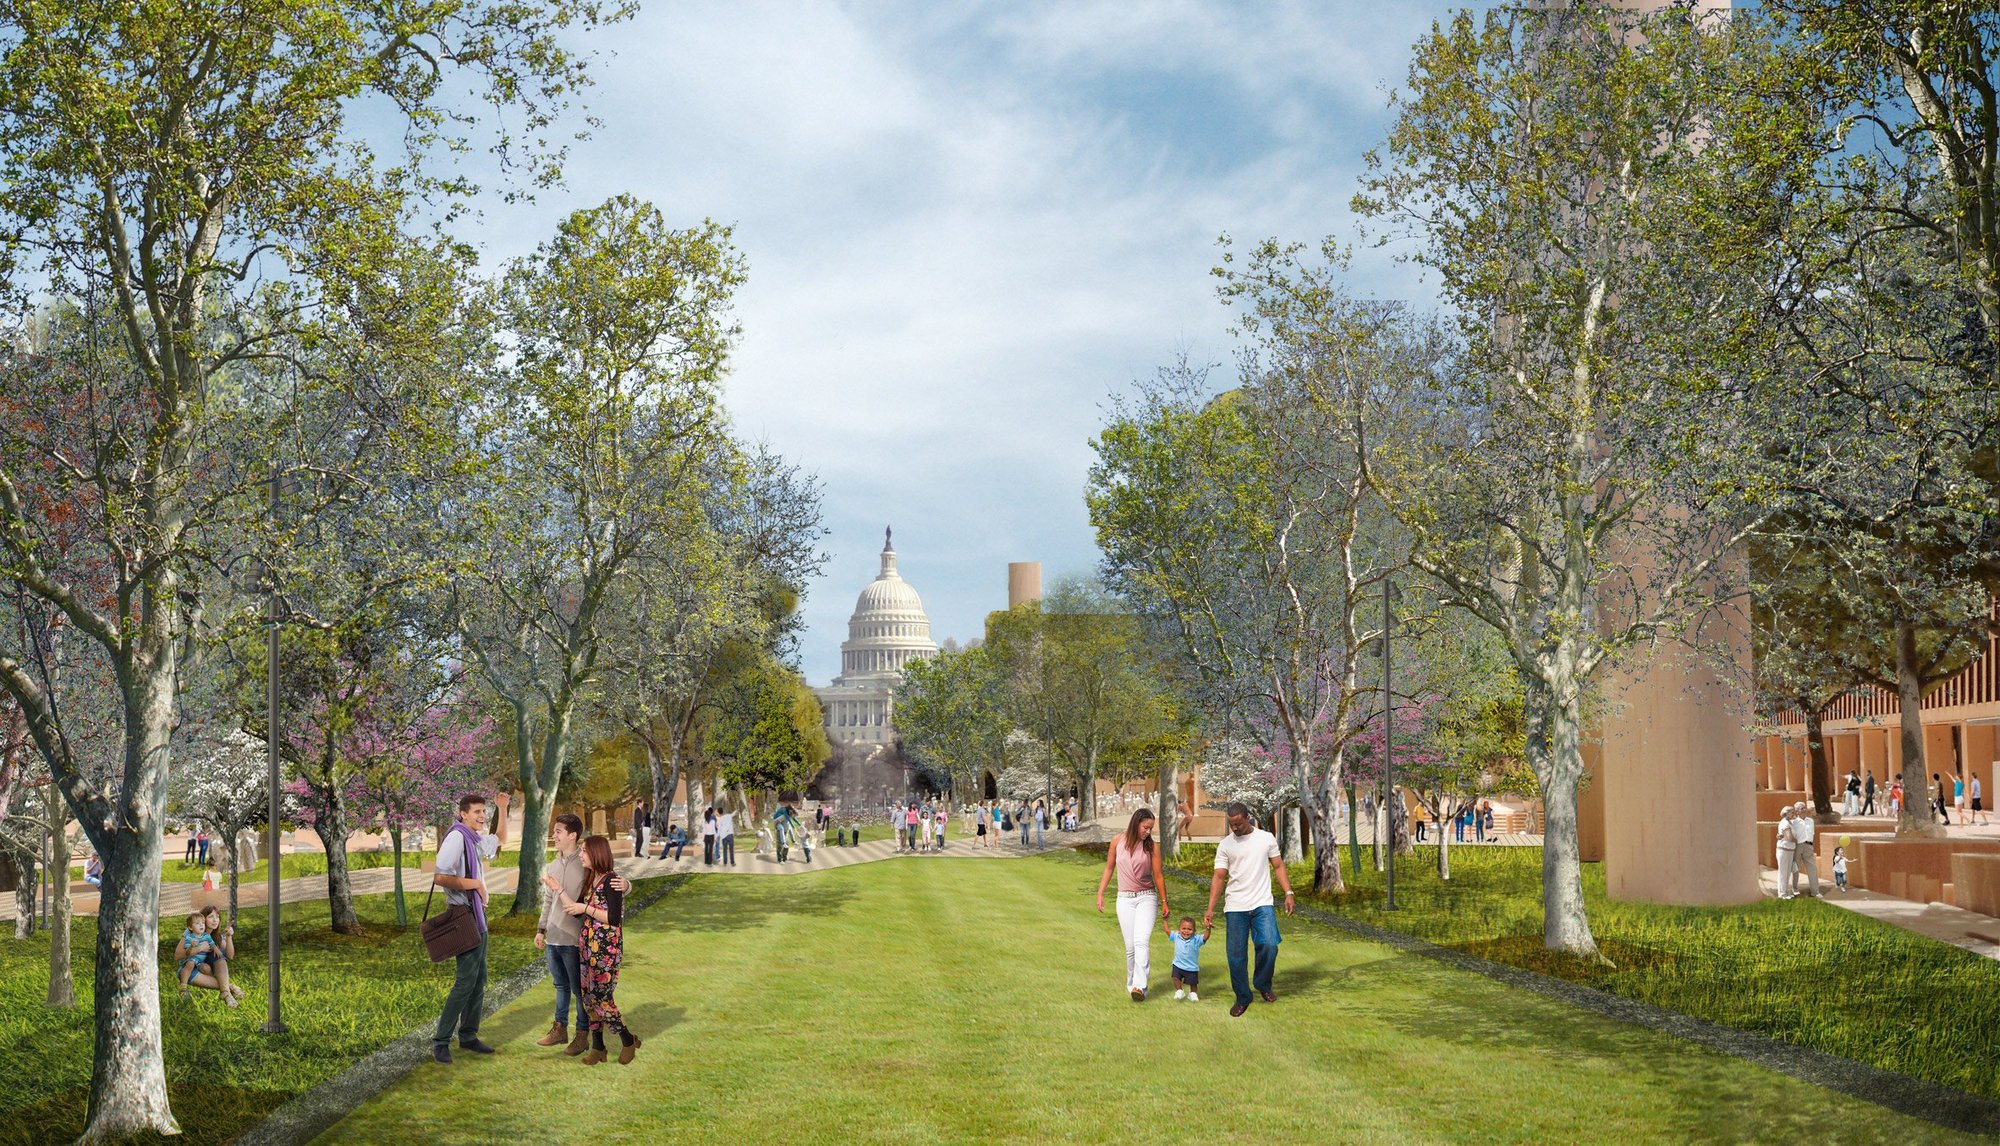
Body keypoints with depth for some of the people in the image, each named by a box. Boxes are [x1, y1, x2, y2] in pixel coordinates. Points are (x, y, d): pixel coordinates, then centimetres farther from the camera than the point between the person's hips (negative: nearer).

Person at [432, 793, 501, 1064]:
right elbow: (440, 877, -26)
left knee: (479, 980, 13)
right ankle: (440, 1040, -5)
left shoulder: (476, 839, 10)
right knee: (465, 981, -11)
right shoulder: (456, 838, -17)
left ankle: (468, 1036, 20)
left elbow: (498, 840, 32)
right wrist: (472, 883, -17)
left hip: (478, 914, 10)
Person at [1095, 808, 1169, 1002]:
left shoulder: (1151, 847, -1)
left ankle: (1139, 986, -22)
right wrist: (1100, 894, 8)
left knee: (1142, 941, -17)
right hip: (1125, 899, 1)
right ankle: (1131, 982, 16)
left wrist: (1164, 902, 5)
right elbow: (1109, 869, 11)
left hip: (1147, 898, -1)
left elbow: (1158, 875, 4)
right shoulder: (1118, 842, 1)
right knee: (1130, 946, 1)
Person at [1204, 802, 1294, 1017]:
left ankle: (1262, 984, 8)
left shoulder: (1266, 838, 5)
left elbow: (1278, 867, 9)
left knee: (1269, 945, -18)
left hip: (1262, 905, -1)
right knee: (1236, 955, 0)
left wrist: (1288, 893, -4)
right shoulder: (1225, 845, 3)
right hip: (1235, 908, 1)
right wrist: (1210, 910, -9)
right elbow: (1219, 878, -1)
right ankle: (1242, 998, 17)